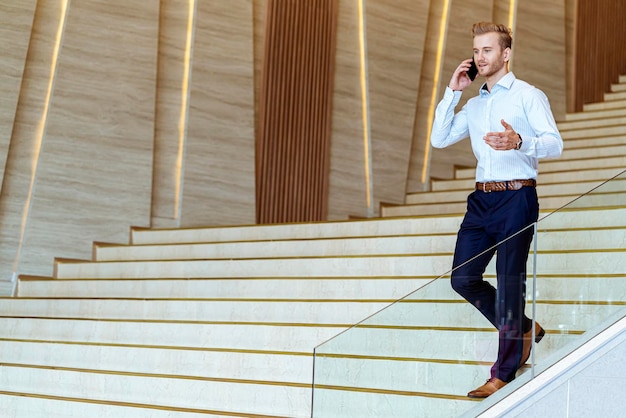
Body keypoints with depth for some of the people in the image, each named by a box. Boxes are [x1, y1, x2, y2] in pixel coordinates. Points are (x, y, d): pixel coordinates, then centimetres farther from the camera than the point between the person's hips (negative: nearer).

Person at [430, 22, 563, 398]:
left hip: (517, 197, -7)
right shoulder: (473, 106, 20)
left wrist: (519, 142, -30)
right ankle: (523, 330, 23)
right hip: (482, 198, 7)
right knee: (463, 278, 3)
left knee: (509, 281, -5)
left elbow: (555, 144, -10)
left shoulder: (529, 96, 0)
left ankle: (504, 373, 1)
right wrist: (452, 92, 9)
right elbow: (439, 139, 15)